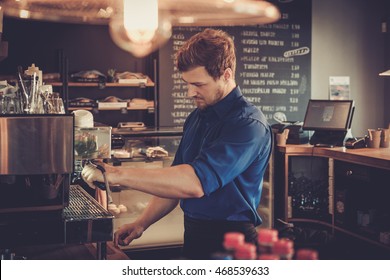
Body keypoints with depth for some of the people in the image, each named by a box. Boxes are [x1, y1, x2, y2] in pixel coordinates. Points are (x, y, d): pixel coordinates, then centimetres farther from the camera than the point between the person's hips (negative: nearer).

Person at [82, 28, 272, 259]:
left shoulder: (249, 124, -20)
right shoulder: (196, 118, 7)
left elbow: (195, 182, -32)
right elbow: (175, 180, 15)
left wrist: (115, 174, -29)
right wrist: (142, 224, 4)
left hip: (230, 242, -7)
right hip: (193, 237, 7)